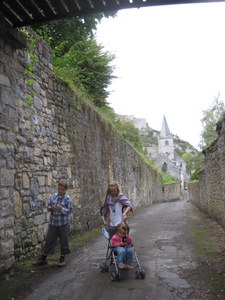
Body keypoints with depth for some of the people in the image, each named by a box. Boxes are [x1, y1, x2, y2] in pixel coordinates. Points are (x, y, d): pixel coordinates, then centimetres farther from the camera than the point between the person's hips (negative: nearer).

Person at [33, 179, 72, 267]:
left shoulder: (68, 199, -9)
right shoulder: (53, 196, 3)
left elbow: (69, 211, -13)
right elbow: (48, 206, 6)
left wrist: (62, 209, -30)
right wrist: (51, 208, -17)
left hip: (63, 223, -3)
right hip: (53, 222, 3)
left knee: (63, 241, 5)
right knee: (49, 240, 9)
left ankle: (62, 259, 22)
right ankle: (43, 259, 19)